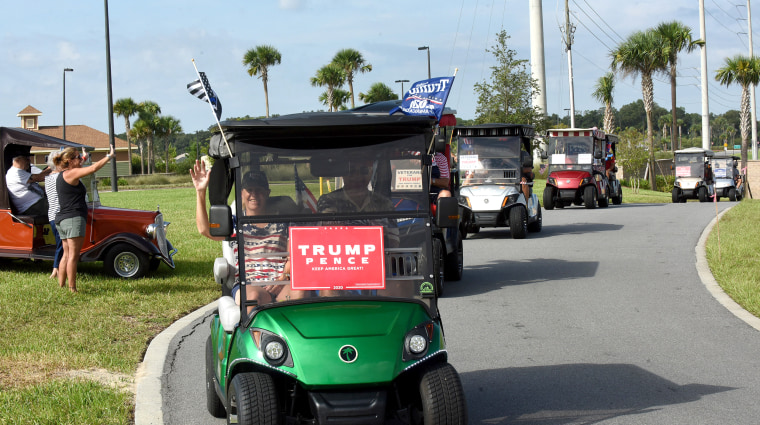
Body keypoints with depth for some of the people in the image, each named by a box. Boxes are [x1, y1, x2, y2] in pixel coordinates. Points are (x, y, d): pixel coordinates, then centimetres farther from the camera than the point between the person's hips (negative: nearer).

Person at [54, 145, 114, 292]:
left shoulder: (62, 175, 17)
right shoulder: (71, 173, -11)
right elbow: (93, 168, -16)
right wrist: (109, 156, -7)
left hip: (61, 219, 10)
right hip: (73, 218, -10)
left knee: (66, 255, 12)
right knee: (73, 255, -10)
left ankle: (61, 286, 13)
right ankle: (72, 289, -11)